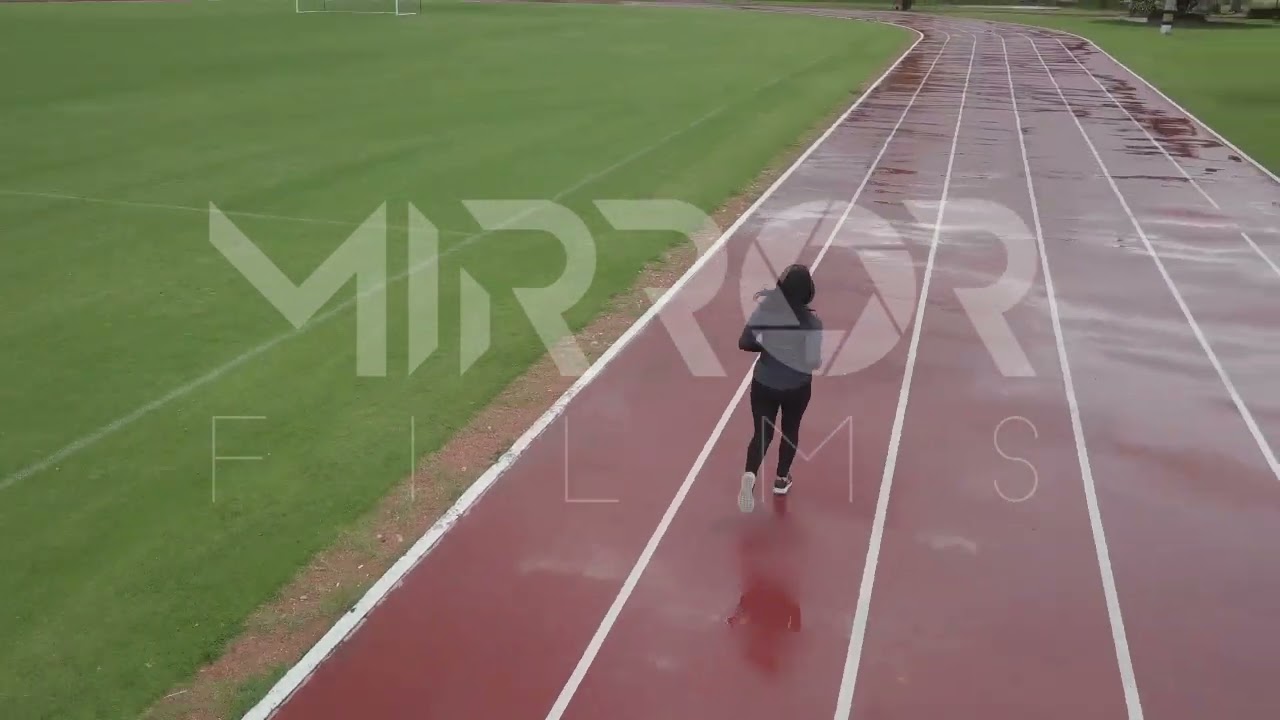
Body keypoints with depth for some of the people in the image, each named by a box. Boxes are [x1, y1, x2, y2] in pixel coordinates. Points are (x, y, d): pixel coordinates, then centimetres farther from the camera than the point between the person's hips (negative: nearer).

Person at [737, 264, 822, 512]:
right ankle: (781, 479, 37)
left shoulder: (765, 310, -12)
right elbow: (813, 362, -22)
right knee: (790, 430, 24)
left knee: (762, 433, 9)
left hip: (764, 384, 1)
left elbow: (744, 343, -8)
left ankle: (750, 474, -17)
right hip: (797, 388, -1)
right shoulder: (812, 322, -20)